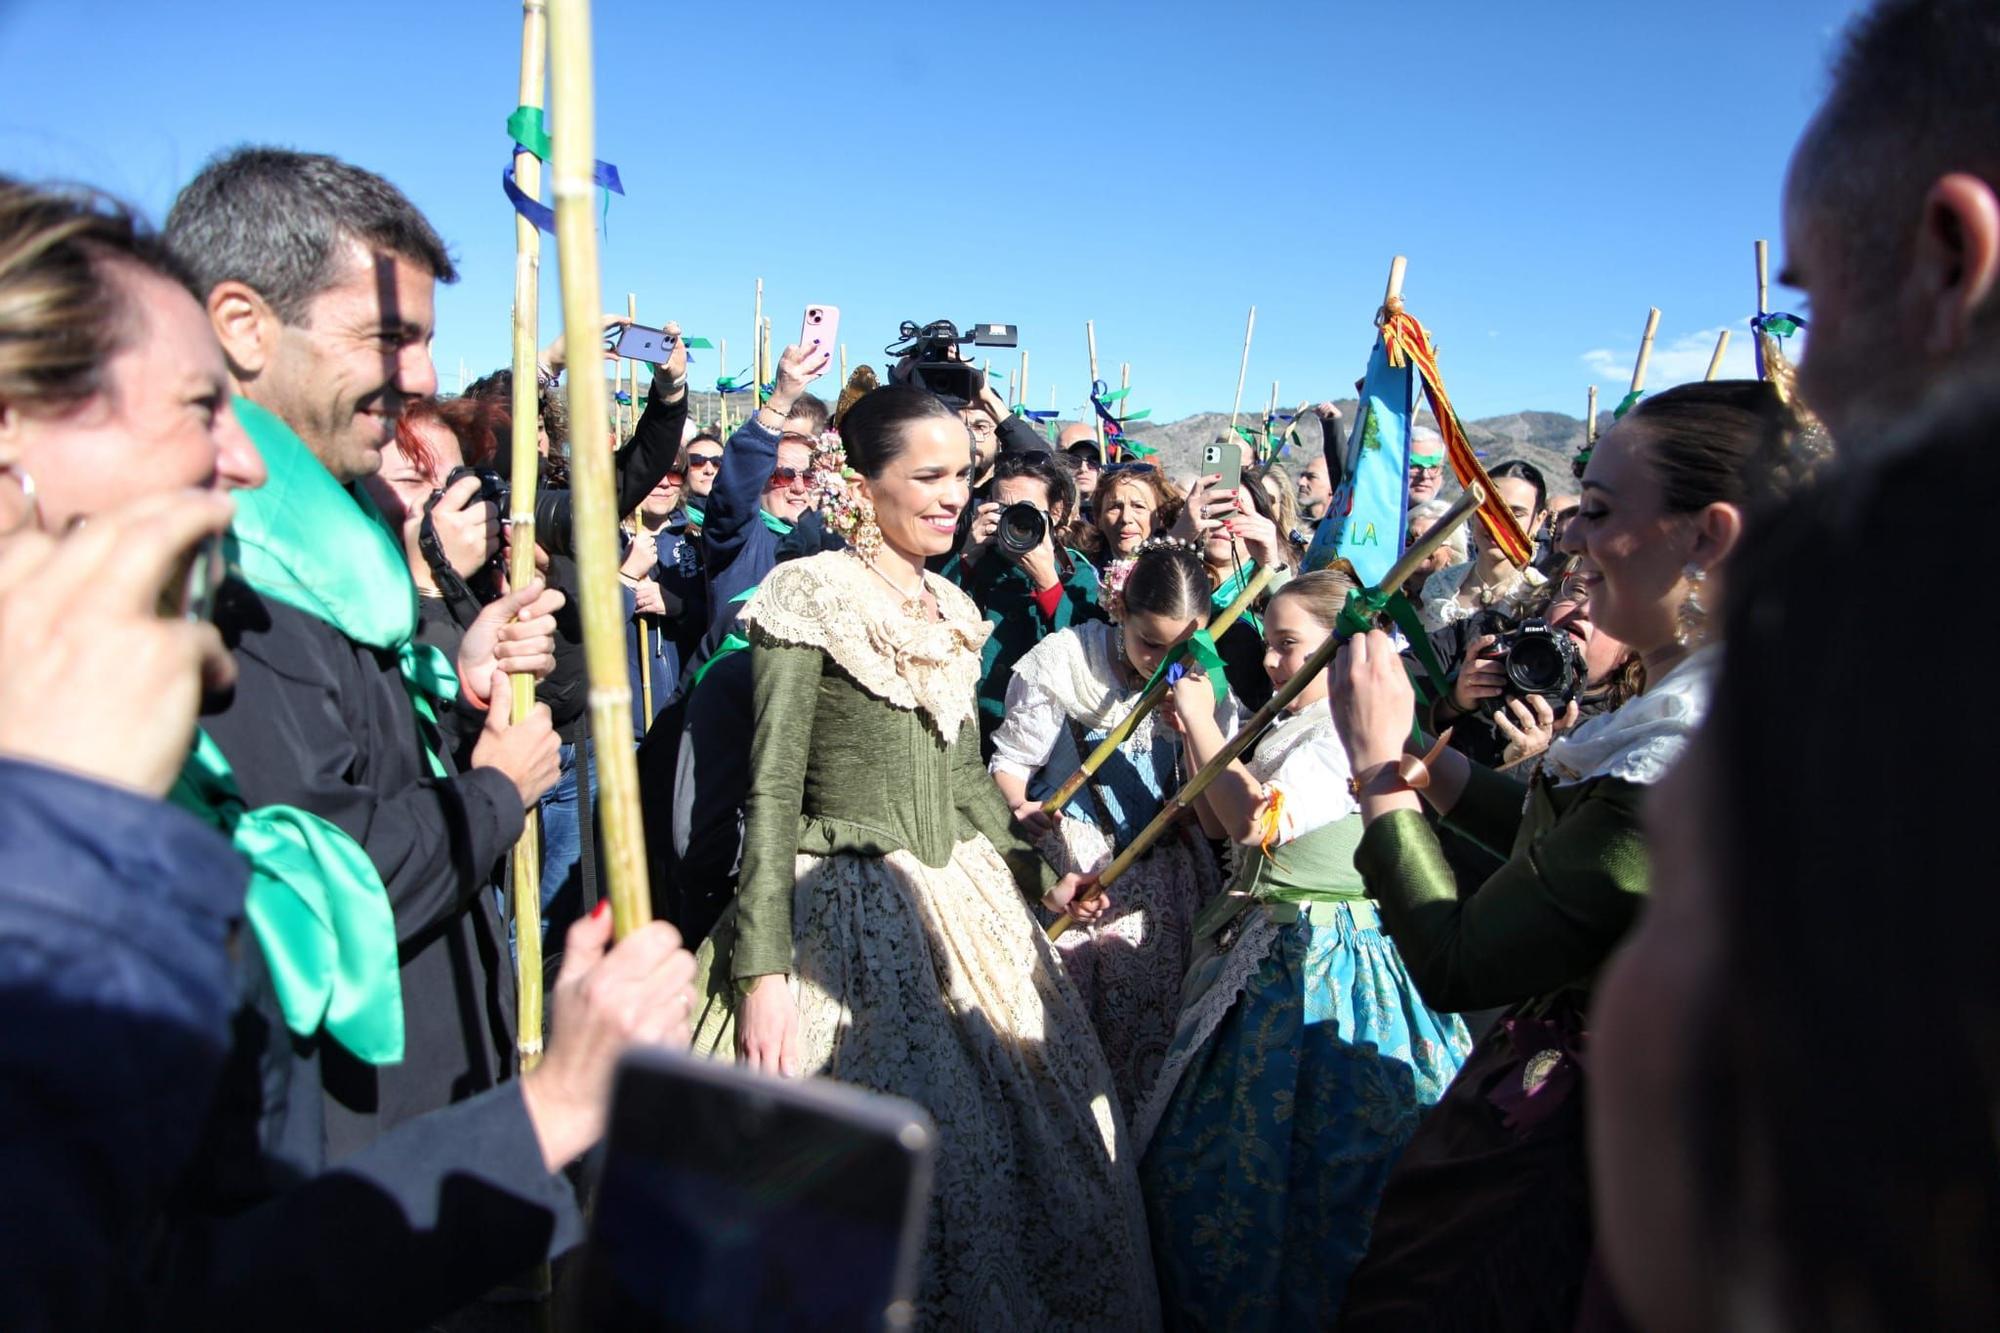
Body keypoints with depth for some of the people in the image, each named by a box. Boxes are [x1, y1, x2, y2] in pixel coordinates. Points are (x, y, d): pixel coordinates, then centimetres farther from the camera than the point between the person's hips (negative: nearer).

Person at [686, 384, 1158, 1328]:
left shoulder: (952, 612, 11)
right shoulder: (810, 598, -10)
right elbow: (772, 794, -14)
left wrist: (1039, 877, 16)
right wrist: (761, 972, -19)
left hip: (964, 897, 7)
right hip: (849, 908, -7)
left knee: (1020, 1135, 12)